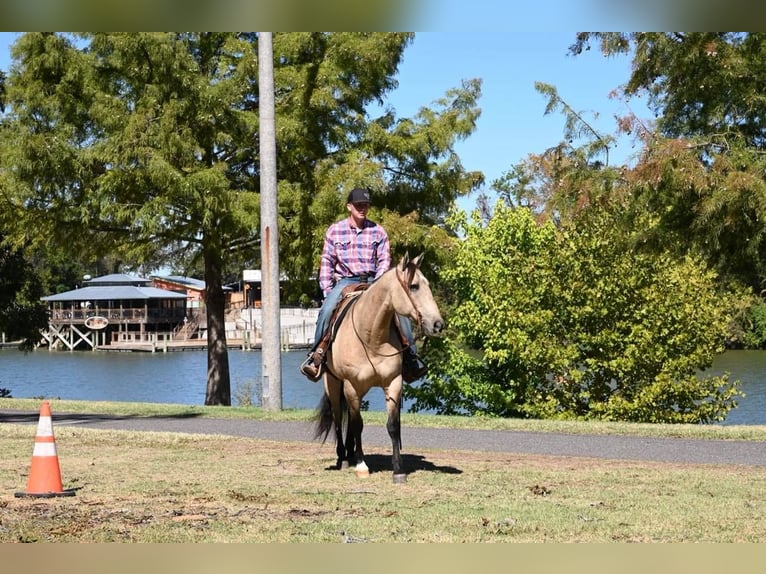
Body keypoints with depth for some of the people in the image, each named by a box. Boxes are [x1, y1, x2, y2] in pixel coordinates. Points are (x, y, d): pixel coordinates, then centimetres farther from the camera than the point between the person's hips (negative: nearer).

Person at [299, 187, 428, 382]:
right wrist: (327, 291, -3)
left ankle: (409, 356, -12)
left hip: (372, 280, 1)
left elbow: (384, 261, 3)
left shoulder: (378, 231, 5)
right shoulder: (334, 231, 4)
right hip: (345, 280, -1)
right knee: (326, 309, -29)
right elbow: (327, 263, 5)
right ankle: (317, 354, -19)